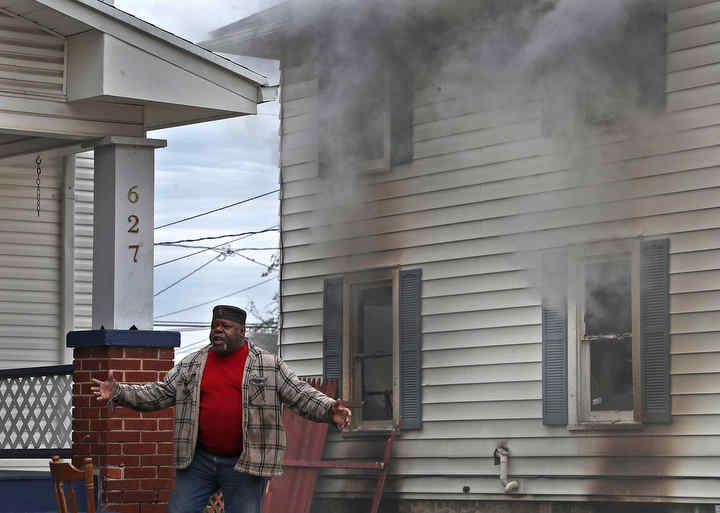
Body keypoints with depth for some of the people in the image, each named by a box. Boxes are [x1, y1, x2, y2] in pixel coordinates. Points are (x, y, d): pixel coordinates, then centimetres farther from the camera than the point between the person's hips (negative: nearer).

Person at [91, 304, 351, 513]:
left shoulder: (270, 366, 1)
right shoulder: (191, 365, 9)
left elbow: (302, 396, -3)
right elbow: (157, 395, 11)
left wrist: (329, 410, -21)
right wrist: (118, 393, -1)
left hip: (245, 464, -3)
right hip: (198, 460, 3)